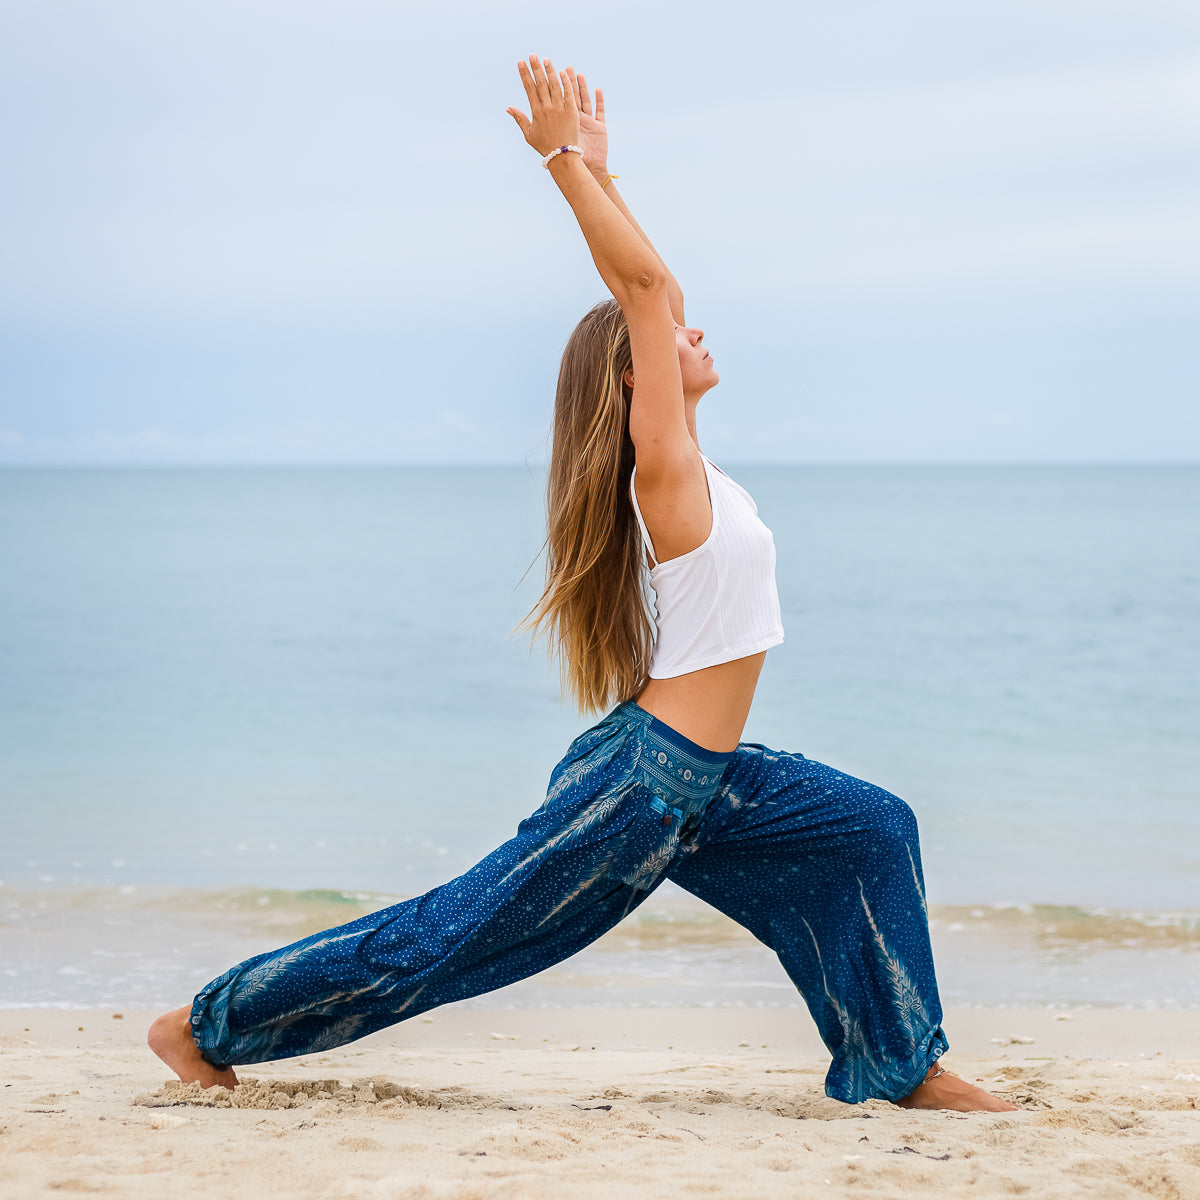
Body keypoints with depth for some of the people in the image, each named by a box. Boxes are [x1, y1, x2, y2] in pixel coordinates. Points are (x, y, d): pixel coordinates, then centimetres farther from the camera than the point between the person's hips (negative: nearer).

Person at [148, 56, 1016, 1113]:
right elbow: (641, 283, -21)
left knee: (870, 830, 9)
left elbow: (651, 287, 17)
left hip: (700, 781, 9)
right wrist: (569, 161, -19)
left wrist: (596, 169, 17)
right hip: (643, 780, -9)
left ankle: (903, 1068, 14)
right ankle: (208, 1024, 7)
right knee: (449, 935, -3)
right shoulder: (666, 467, -13)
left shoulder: (678, 463, 9)